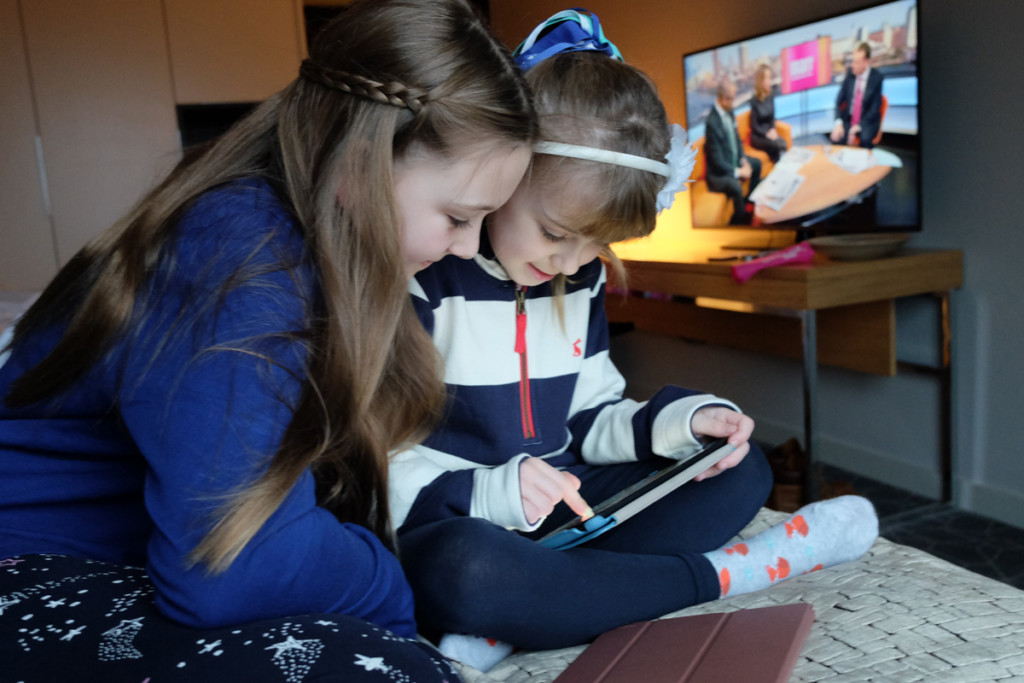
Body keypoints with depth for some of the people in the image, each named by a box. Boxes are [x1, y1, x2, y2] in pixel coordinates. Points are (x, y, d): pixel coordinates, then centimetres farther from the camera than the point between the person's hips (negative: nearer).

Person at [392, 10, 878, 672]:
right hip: (443, 525, -7)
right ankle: (715, 574, -20)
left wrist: (673, 421, -6)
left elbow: (589, 419, 13)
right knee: (462, 568, -42)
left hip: (559, 511, 7)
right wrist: (485, 494, -30)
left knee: (743, 469, 3)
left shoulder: (578, 278, 6)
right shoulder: (420, 279, -16)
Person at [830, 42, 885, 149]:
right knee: (836, 136, -28)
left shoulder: (877, 77, -9)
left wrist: (858, 127, -19)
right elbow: (839, 100, 3)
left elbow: (875, 108, -8)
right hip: (848, 119, 2)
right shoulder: (850, 73, -1)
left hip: (867, 121, -2)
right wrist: (838, 123, -14)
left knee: (865, 139, -34)